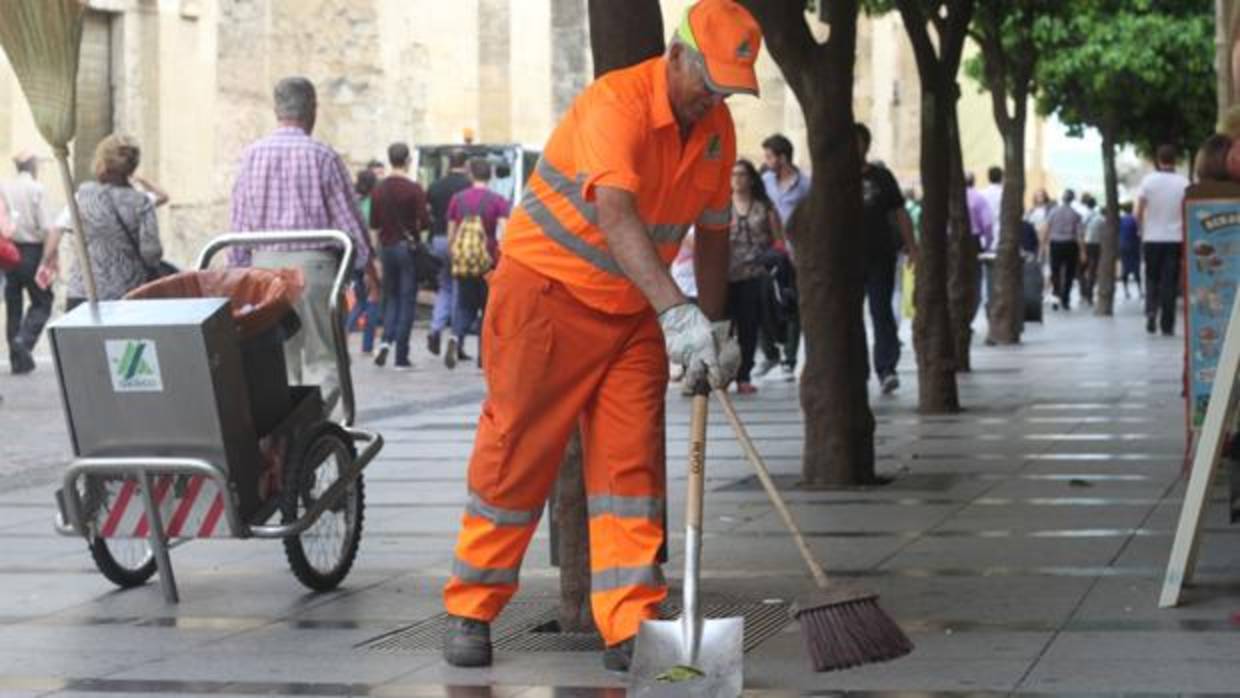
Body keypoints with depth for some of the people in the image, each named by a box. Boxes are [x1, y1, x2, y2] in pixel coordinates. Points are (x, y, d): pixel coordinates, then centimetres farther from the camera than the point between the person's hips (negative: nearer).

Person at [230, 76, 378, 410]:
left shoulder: (252, 154, 3)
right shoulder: (322, 156, -6)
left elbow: (239, 218, 6)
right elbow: (347, 215, -1)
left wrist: (240, 268, 15)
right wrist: (368, 264, 10)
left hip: (265, 260, 3)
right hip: (313, 259, -3)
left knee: (276, 358, 11)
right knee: (321, 356, 1)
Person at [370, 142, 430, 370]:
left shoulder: (379, 189, 2)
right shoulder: (414, 189, -12)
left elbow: (373, 223, 7)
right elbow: (425, 221, -16)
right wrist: (413, 226, 6)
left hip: (386, 247, 4)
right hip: (408, 247, -4)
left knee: (391, 297, 17)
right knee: (407, 301, 1)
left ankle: (386, 341, -7)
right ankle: (401, 357, 0)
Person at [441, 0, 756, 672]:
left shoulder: (718, 127, 1)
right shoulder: (615, 103, -24)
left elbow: (711, 232, 13)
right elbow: (615, 215, -39)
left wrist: (716, 328, 11)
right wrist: (677, 312, -49)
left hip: (635, 309, 6)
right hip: (547, 289, -6)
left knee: (632, 461, -1)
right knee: (517, 451, -1)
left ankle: (630, 627, 0)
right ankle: (470, 610, 12)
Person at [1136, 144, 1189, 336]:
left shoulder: (1148, 180, -4)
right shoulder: (1183, 182, -4)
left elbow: (1139, 213, -4)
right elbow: (1186, 213, -6)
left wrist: (1143, 230, 13)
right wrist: (1185, 237, 7)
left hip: (1152, 239, 0)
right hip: (1175, 239, 0)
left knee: (1152, 278, 15)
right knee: (1170, 282, 3)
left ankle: (1151, 309, -7)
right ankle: (1167, 325, 1)